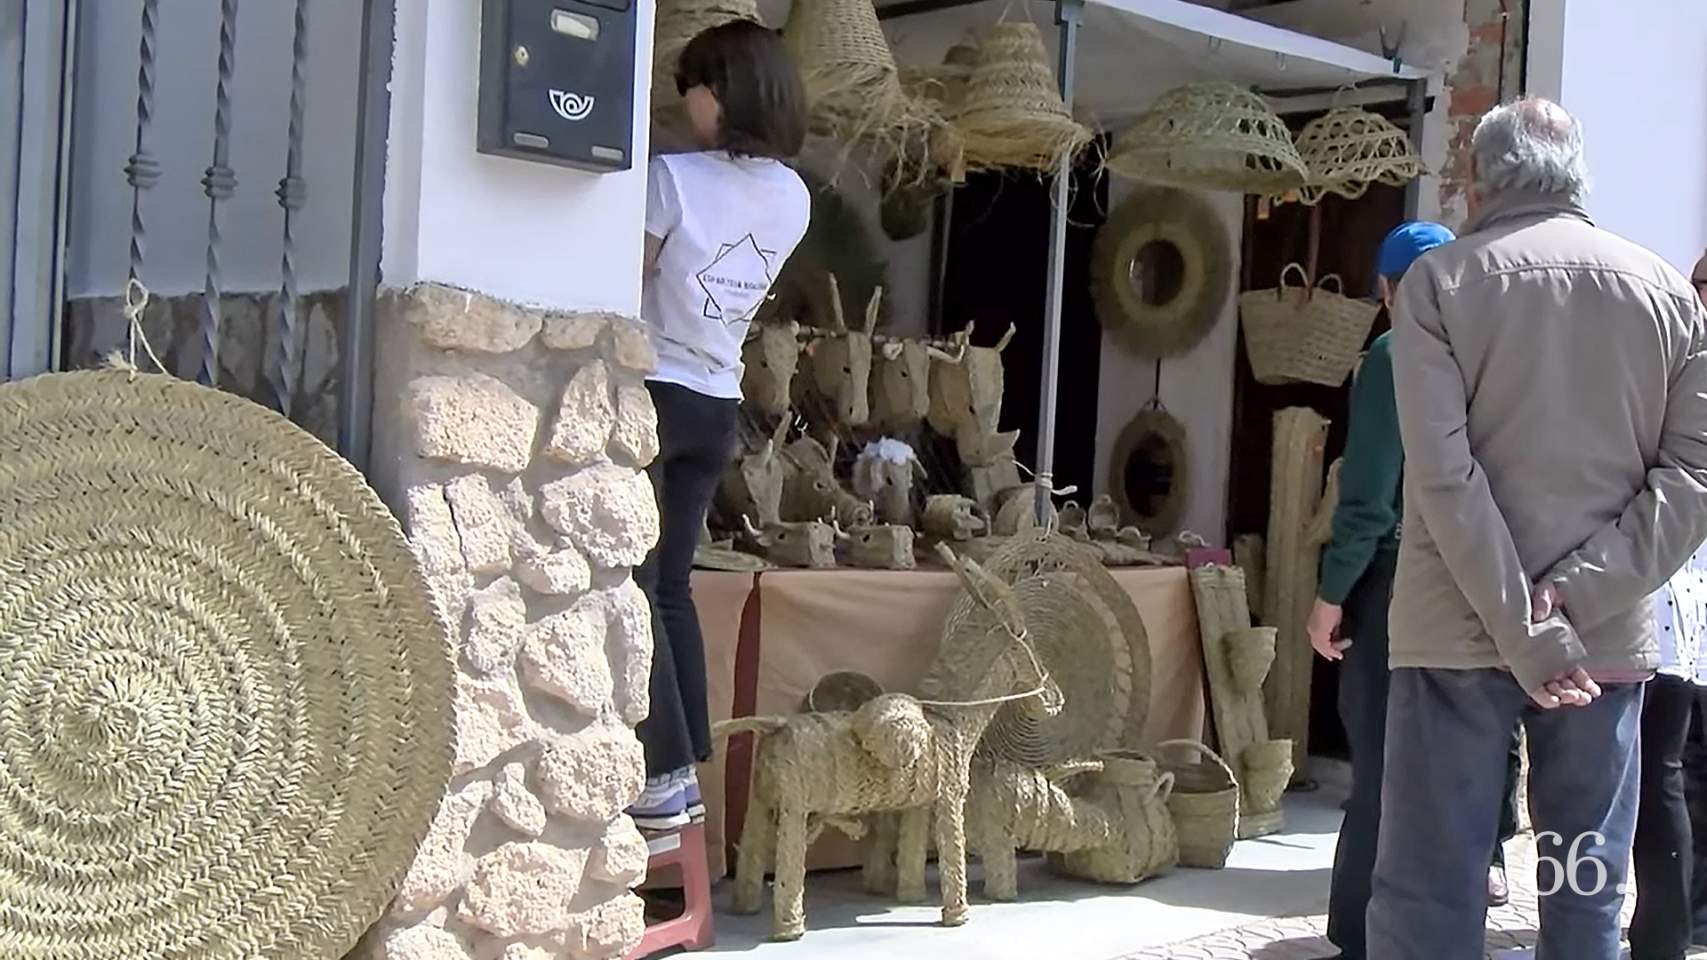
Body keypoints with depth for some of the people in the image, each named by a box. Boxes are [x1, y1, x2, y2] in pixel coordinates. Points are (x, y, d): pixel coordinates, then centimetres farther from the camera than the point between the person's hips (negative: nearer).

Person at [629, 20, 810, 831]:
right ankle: (686, 762, 12)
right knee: (670, 585, 13)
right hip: (719, 406, 6)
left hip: (655, 392, -6)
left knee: (632, 588, -2)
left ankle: (668, 777, -6)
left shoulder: (676, 177, -14)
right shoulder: (793, 197, 5)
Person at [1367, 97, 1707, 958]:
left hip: (1461, 630, -3)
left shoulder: (1439, 281, -2)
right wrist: (1578, 597, -9)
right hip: (1605, 640, 3)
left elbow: (1444, 475, -13)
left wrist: (1525, 633, -13)